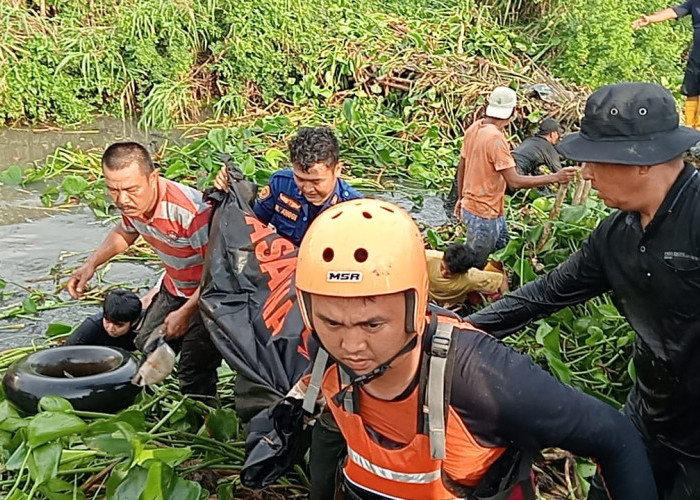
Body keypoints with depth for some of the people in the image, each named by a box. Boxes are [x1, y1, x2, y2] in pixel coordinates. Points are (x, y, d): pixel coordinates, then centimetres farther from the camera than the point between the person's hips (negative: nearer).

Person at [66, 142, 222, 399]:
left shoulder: (189, 209, -36)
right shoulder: (132, 203, -11)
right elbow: (125, 233, 15)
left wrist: (186, 312, -25)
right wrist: (91, 264, 3)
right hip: (174, 288, 8)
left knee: (194, 371, -13)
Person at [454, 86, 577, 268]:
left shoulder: (474, 128, 2)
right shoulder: (496, 138, -25)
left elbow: (462, 167, 12)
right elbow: (514, 181, -28)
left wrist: (461, 198, 24)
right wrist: (555, 177, -24)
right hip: (484, 214, -9)